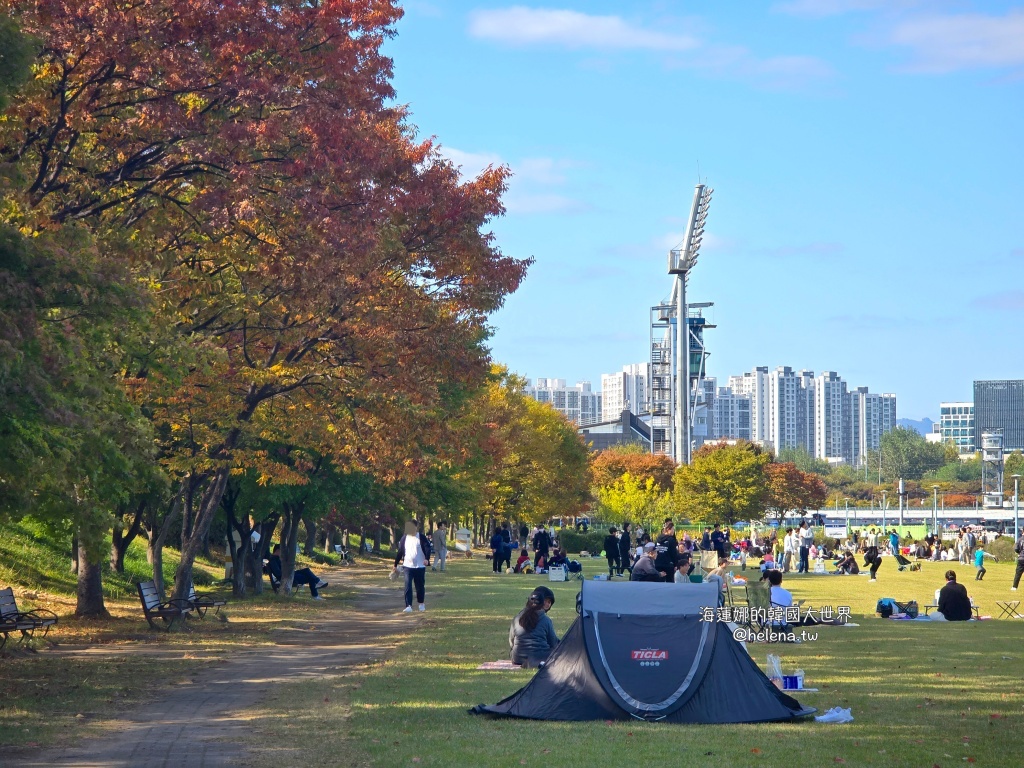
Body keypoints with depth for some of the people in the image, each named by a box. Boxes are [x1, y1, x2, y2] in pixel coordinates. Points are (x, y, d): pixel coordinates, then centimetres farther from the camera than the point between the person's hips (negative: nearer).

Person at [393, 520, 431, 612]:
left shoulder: (421, 537, -4)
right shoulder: (404, 538, 6)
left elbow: (427, 548, -14)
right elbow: (400, 552, 11)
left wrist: (427, 559, -32)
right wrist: (395, 565, 13)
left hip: (420, 566, -2)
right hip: (408, 566, 2)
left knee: (420, 586, 10)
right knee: (408, 586, -10)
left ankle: (421, 603, 32)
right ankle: (408, 606, -12)